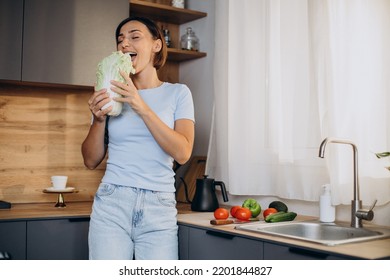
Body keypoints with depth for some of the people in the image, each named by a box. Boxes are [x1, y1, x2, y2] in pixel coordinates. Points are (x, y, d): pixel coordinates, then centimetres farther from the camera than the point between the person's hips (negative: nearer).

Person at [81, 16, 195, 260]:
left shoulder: (177, 93, 4)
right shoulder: (112, 95, 9)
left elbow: (183, 153, -10)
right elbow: (91, 161, 9)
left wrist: (142, 108, -17)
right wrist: (99, 119, -8)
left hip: (159, 208, -1)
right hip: (112, 203, 2)